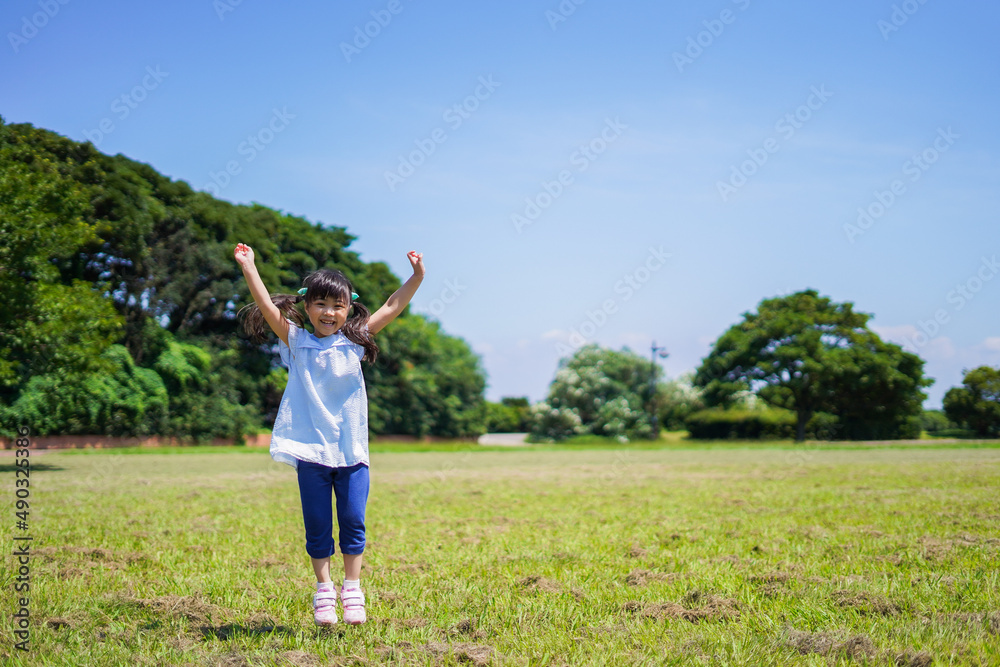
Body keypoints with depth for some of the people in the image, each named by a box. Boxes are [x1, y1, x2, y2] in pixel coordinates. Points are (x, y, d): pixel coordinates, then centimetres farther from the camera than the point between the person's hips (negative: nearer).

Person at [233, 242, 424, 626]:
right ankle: (323, 587, 20)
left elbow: (393, 307, -1)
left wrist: (416, 276, -11)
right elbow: (268, 308, -8)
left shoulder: (354, 342, 4)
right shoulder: (296, 342, 2)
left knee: (353, 521, 4)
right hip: (311, 450, -1)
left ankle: (352, 587, 17)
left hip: (352, 450, 1)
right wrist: (248, 268, -16)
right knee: (317, 524, 6)